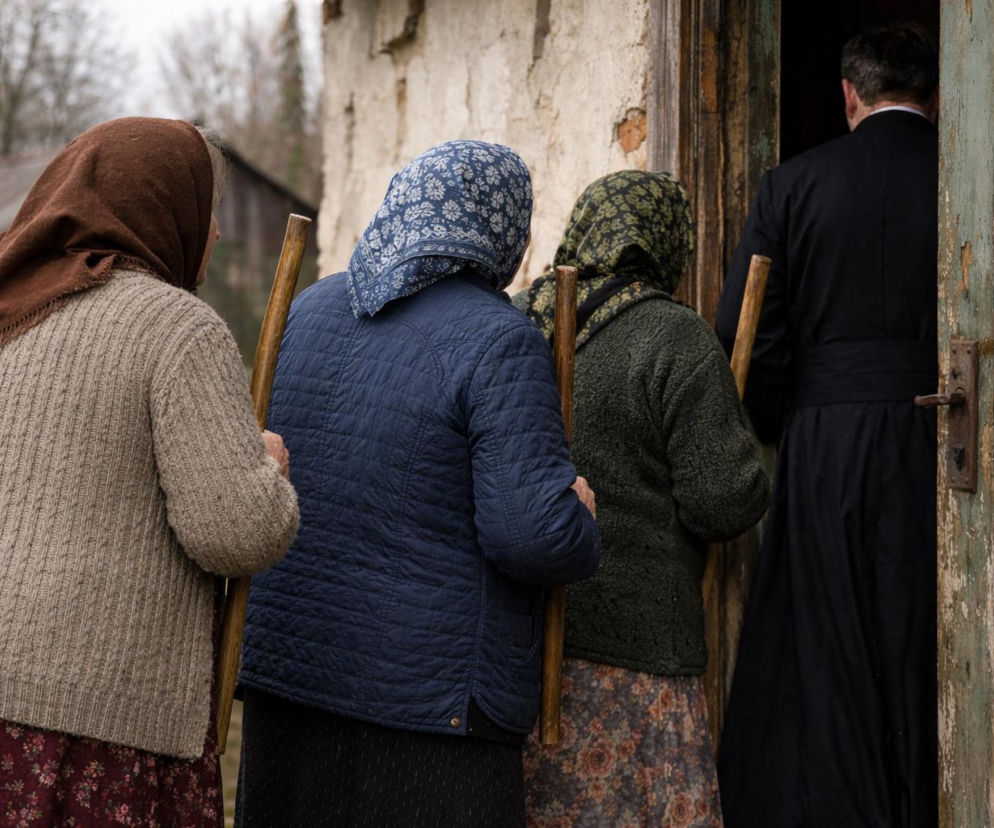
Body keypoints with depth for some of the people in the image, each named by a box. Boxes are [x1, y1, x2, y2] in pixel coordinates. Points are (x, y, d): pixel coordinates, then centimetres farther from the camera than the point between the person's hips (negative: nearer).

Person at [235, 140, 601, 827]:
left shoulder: (309, 310, 8)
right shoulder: (500, 344, -13)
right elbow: (532, 534, -19)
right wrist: (578, 518, 3)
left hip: (289, 668, 7)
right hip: (433, 697, -7)